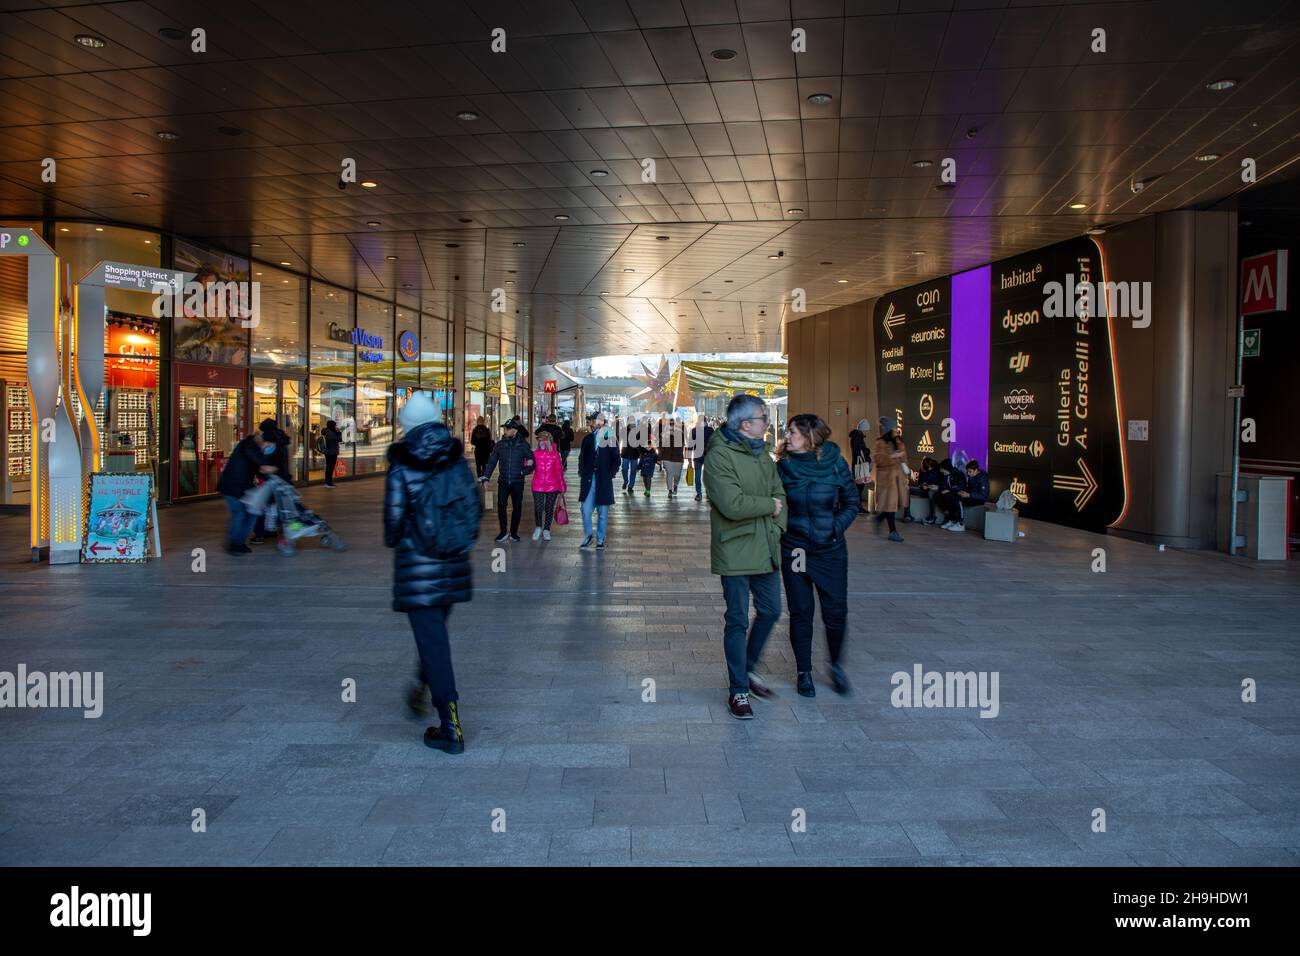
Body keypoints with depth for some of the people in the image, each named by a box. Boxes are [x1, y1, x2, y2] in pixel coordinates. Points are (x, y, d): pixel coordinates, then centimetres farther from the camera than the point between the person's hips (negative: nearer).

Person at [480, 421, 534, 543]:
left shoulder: (523, 445, 0)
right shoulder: (499, 445, 6)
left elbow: (532, 462, 2)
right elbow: (492, 462, 7)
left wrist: (524, 471, -12)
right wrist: (485, 477, -2)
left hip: (517, 482, -1)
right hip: (503, 481, 1)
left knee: (517, 507, 5)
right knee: (501, 505, -11)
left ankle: (514, 533, 17)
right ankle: (503, 532, -1)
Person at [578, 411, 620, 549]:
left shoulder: (611, 438, 0)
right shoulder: (587, 438, 9)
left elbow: (616, 460, 3)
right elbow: (582, 457, 16)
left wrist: (610, 475, -6)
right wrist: (582, 473, 5)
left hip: (604, 481, -2)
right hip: (588, 480, 2)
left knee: (602, 513, 5)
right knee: (586, 511, -2)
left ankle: (600, 540, 14)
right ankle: (587, 536, 15)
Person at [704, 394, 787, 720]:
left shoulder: (762, 453, 11)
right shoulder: (720, 455, -16)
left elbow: (779, 494, 13)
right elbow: (732, 504, -25)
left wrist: (777, 526, -4)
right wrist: (769, 506, -10)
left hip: (766, 550, 8)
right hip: (735, 552, -8)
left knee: (771, 611, 15)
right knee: (738, 620, 1)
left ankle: (747, 668, 36)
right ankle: (738, 690, 13)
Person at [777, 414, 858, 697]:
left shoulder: (835, 463, -6)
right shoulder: (783, 466, -3)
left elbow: (852, 501, 3)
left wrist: (837, 527, -7)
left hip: (830, 549, 0)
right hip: (794, 548, 1)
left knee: (836, 611, 1)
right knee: (801, 613, 6)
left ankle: (836, 666, 25)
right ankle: (804, 672, 21)